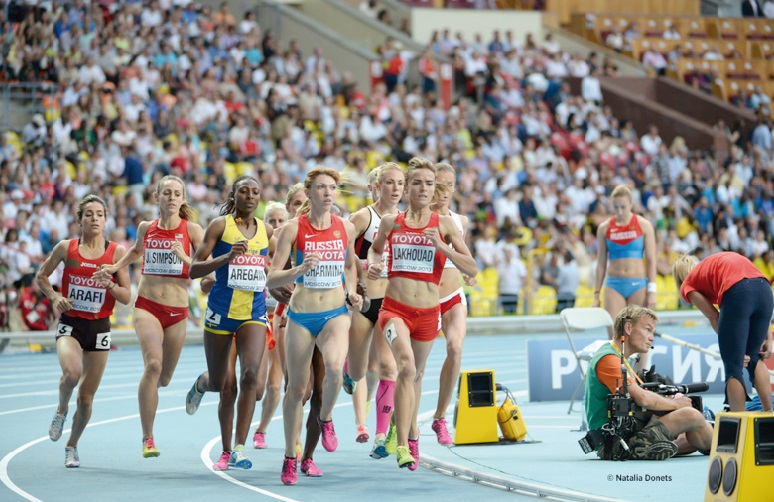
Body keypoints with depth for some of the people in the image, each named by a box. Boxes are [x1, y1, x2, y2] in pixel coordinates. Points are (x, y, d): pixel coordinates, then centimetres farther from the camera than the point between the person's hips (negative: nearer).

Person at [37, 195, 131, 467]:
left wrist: (110, 285, -20)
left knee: (86, 397, 5)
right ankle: (61, 409, 1)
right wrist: (54, 297, -6)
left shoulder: (117, 252, -1)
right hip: (70, 324, -1)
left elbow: (127, 296, 0)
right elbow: (41, 277, 12)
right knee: (71, 371, -31)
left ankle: (72, 446, 27)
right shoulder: (66, 248, -1)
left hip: (99, 327, 1)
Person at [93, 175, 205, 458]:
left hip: (177, 311, 0)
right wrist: (114, 268, 17)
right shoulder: (146, 228, 5)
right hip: (147, 306, 0)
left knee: (163, 379, 10)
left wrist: (185, 258, -22)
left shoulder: (192, 230, -3)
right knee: (153, 364, -24)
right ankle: (147, 439, -18)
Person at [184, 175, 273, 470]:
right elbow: (194, 270, -8)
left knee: (250, 374, -20)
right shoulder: (220, 225, -3)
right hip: (222, 311, -2)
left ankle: (239, 448, -19)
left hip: (254, 312, 2)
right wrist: (228, 256, -20)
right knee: (221, 385, 7)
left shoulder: (266, 231, 10)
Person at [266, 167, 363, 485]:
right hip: (301, 315, -1)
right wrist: (300, 270, -27)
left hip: (336, 314, 1)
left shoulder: (346, 228, 2)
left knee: (335, 367, -29)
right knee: (297, 388, 6)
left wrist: (352, 292, 6)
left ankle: (326, 419, 2)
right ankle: (290, 459, 22)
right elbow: (271, 279, -10)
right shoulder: (294, 229, -7)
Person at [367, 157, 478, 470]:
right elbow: (375, 247, 24)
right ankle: (402, 445, -29)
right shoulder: (391, 222, 3)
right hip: (394, 308, -2)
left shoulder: (444, 224, 1)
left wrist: (441, 246, -15)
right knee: (406, 365, -25)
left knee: (415, 374, 18)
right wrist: (373, 263, 2)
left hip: (427, 313, 2)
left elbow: (472, 269, -2)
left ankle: (410, 432, 44)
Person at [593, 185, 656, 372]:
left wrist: (651, 291, -7)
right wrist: (596, 294, 7)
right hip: (614, 285, 1)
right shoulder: (604, 228, 5)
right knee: (614, 335, -6)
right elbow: (601, 262, 9)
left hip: (638, 285, -1)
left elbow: (651, 260, 0)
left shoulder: (644, 225, 0)